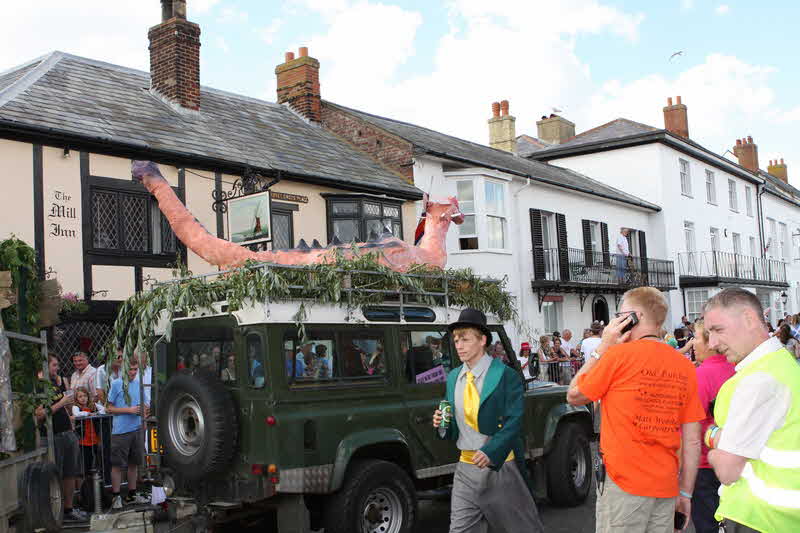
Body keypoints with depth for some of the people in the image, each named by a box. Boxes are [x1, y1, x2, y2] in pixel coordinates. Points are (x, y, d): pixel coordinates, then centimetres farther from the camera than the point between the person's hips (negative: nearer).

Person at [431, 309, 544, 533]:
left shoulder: (506, 375, -11)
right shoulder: (453, 377, 8)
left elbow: (514, 421, -16)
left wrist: (491, 454, -27)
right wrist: (442, 424, -6)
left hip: (501, 466, -5)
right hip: (466, 467, 5)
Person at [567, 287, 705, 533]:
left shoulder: (618, 354, -10)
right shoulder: (685, 366, 4)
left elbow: (574, 396, 5)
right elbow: (692, 441, 6)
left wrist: (602, 348, 5)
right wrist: (685, 493, 14)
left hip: (624, 484, -5)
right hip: (666, 487, 5)